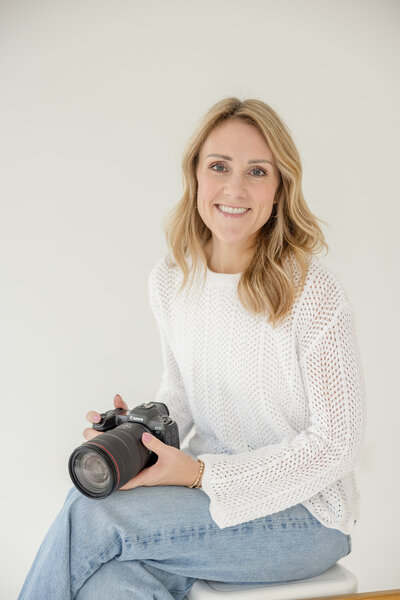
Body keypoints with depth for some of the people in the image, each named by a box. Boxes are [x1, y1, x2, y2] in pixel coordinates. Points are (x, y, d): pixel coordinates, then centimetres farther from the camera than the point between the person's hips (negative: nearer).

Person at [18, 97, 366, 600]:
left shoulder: (314, 295, -18)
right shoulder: (169, 281, 1)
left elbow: (337, 443, -13)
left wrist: (204, 474, -20)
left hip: (305, 512, -4)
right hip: (208, 492, 4)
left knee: (91, 515, -22)